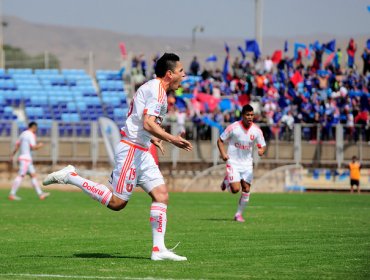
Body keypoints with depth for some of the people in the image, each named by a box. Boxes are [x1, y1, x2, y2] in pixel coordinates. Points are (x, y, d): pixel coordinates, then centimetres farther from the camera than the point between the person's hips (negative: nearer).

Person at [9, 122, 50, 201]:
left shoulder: (23, 134, 15)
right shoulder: (31, 135, -12)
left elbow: (17, 145, 16)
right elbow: (33, 147, -18)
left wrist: (12, 155, 17)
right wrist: (39, 145, 1)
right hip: (25, 158, -10)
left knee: (33, 175, 9)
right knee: (21, 176, -12)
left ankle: (40, 194, 8)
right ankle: (12, 194, -16)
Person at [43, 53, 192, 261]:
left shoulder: (153, 88, 17)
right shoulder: (157, 90, -15)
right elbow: (148, 123, -27)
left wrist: (152, 138, 31)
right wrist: (171, 139, -28)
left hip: (141, 152, 10)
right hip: (132, 149, -10)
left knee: (162, 195, 0)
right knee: (117, 202, -7)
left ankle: (159, 249, -3)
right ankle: (71, 176, 0)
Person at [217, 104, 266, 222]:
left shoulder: (256, 130, -4)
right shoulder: (233, 127, -12)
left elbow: (262, 146, 3)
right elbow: (220, 140, -2)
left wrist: (261, 150, -21)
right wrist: (223, 153, -17)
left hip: (247, 163, 3)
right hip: (233, 162, -3)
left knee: (246, 189, -1)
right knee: (235, 189, -13)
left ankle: (239, 214, 13)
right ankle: (226, 181, 22)